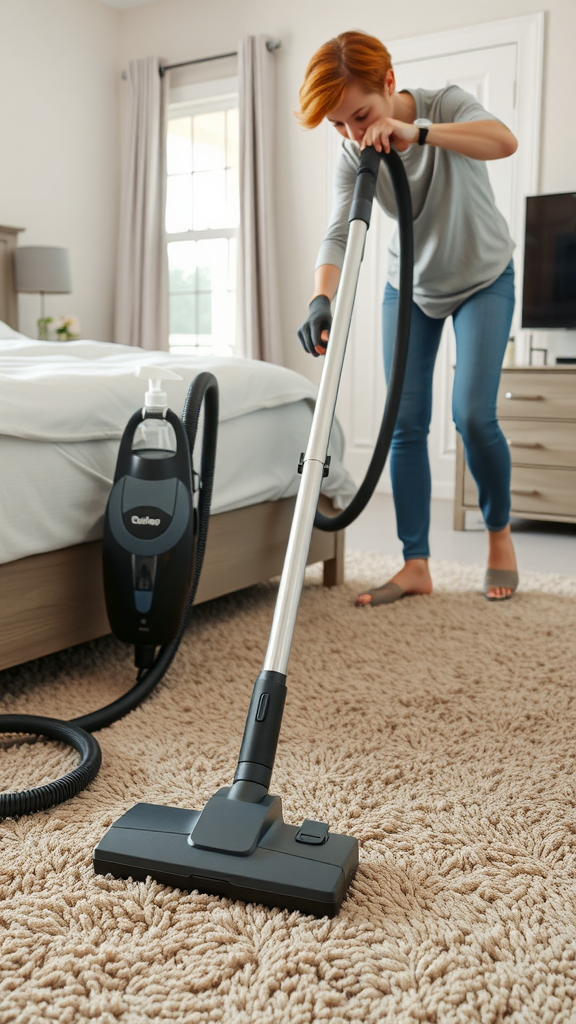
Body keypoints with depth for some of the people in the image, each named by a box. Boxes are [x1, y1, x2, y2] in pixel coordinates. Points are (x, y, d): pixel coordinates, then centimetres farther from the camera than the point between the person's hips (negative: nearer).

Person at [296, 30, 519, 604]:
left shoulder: (444, 104, -22)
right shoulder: (353, 157, -15)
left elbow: (504, 141, -42)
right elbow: (338, 236, -27)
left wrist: (416, 131, -52)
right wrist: (321, 300, -45)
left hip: (483, 279, -3)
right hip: (410, 286, 3)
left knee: (472, 414, -16)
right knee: (405, 423, -6)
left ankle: (499, 532, 10)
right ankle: (416, 564, 0)